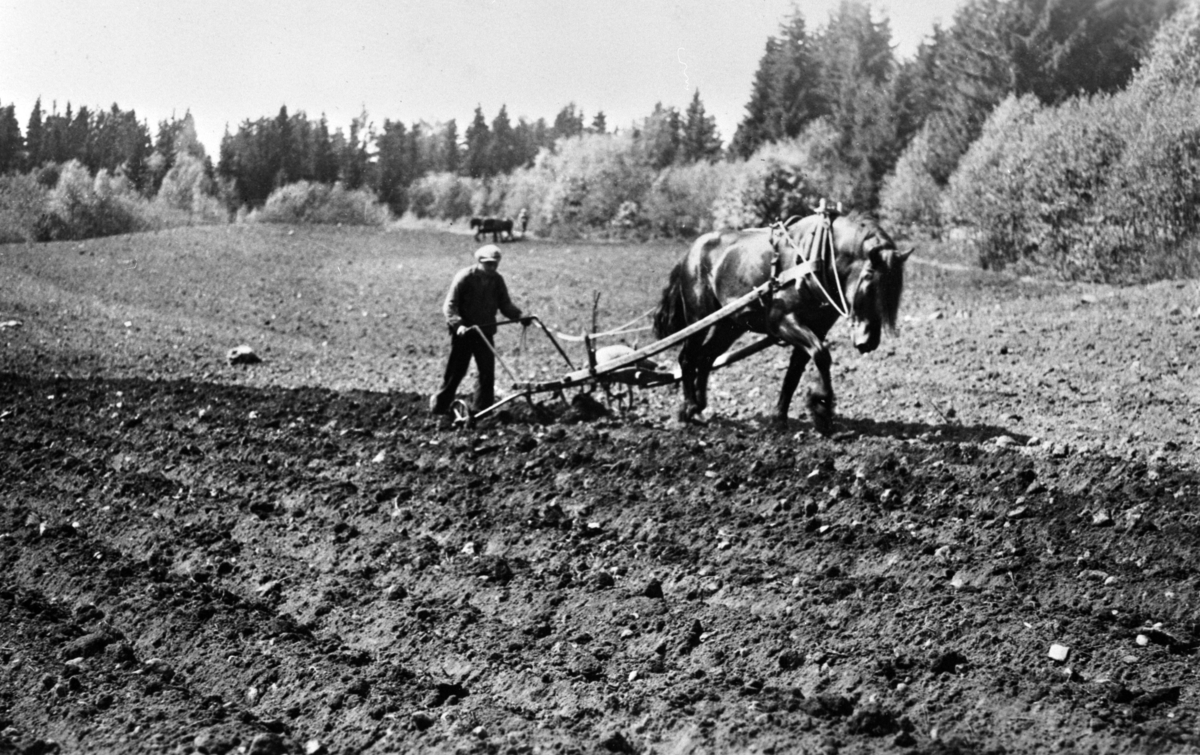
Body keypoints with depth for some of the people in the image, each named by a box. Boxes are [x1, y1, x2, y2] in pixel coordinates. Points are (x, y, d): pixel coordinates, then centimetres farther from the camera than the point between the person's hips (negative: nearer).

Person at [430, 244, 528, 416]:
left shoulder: (497, 280, 2)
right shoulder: (464, 277, -13)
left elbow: (505, 304, 6)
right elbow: (449, 305, -14)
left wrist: (519, 316, -13)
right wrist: (458, 324, -29)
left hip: (485, 331, 5)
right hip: (463, 331, -4)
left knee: (487, 372, 1)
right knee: (456, 371, 0)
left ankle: (482, 408, 11)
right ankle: (439, 406, 15)